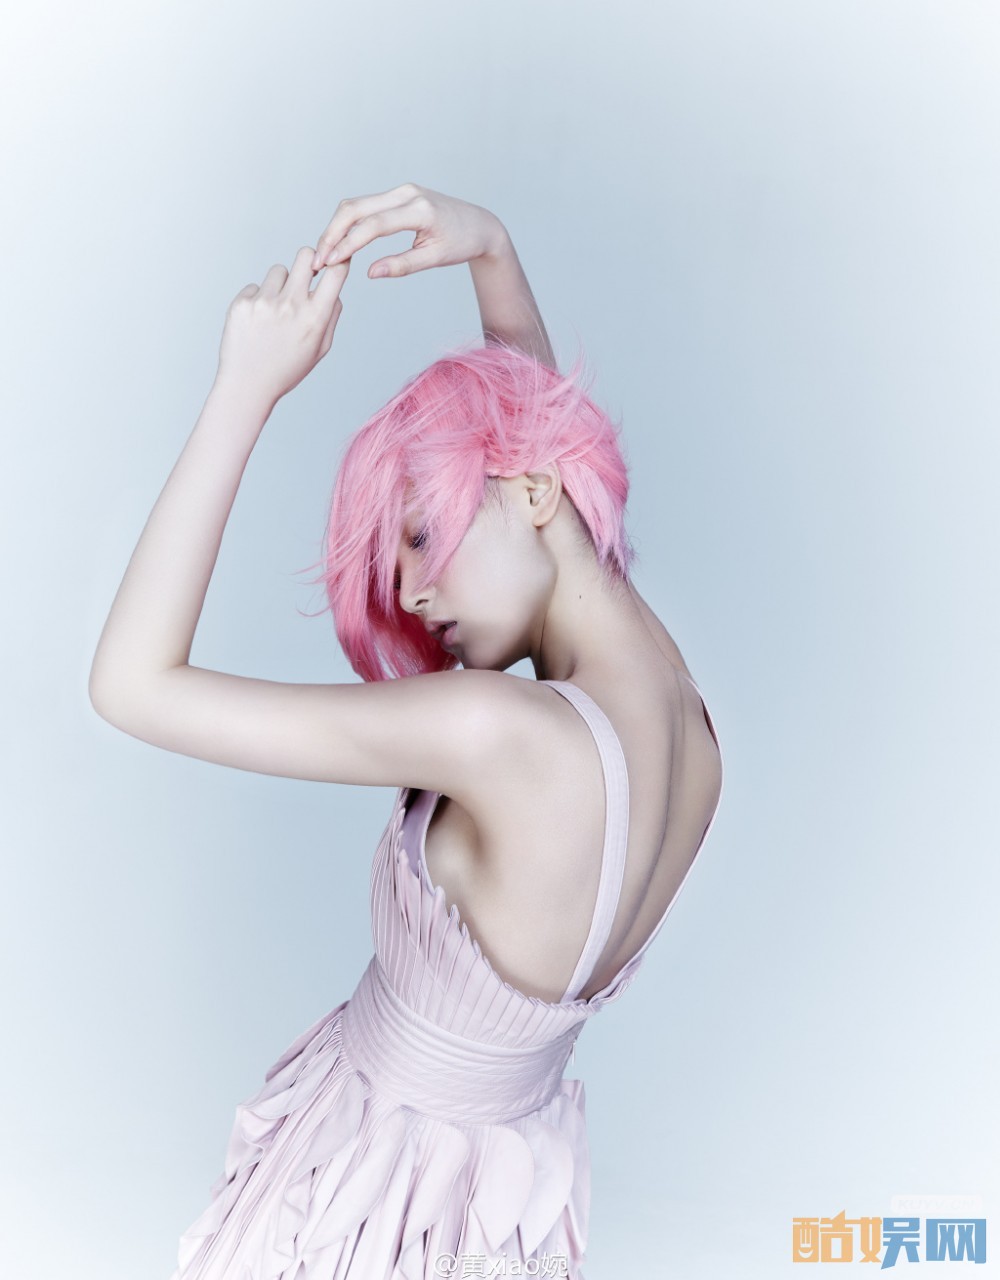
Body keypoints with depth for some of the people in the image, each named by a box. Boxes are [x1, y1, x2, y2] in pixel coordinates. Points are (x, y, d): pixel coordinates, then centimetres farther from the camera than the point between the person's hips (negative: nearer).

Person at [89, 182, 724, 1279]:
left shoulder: (503, 734, -37)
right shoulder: (689, 718, -13)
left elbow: (133, 682, -33)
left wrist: (248, 384, -30)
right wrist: (492, 249, -10)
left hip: (378, 1188, -6)